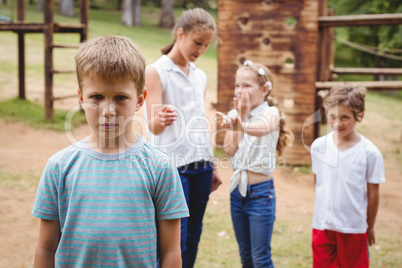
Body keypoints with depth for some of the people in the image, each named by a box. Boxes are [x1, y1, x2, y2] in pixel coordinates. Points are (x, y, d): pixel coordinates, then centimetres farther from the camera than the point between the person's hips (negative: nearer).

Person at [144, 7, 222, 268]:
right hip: (173, 166, -6)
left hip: (201, 166, 6)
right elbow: (153, 127, -15)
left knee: (193, 236, 10)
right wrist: (160, 120, -39)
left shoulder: (201, 76, 13)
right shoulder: (156, 72, -6)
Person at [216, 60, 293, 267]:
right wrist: (239, 116, -13)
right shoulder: (234, 114, 3)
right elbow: (229, 150, -9)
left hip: (261, 191, -5)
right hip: (237, 189, 5)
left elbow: (262, 128, -36)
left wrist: (241, 125, -57)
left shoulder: (270, 113, -11)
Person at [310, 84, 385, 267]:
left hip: (354, 227, -2)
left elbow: (373, 193, -4)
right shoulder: (318, 146, -5)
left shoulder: (370, 153, -13)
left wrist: (370, 227, 4)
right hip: (322, 224, 2)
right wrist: (325, 208, 10)